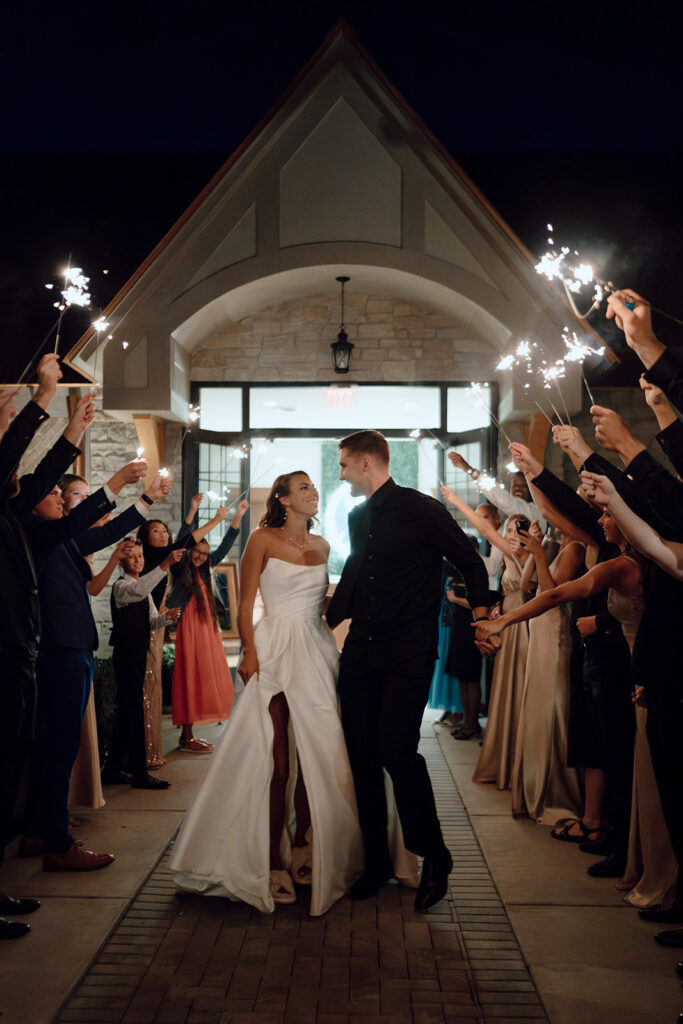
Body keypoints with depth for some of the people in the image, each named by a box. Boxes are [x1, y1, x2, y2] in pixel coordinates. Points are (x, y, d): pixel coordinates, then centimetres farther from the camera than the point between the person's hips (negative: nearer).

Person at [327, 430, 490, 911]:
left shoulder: (423, 509, -6)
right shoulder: (358, 517, 14)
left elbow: (472, 564, -1)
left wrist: (481, 613, -10)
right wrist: (325, 623, 24)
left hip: (409, 654, -6)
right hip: (360, 651, 6)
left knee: (397, 750, -16)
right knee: (362, 757, 5)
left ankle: (434, 856, 4)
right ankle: (376, 861, 20)